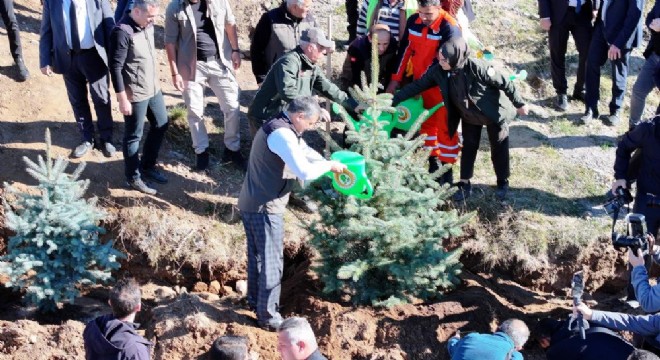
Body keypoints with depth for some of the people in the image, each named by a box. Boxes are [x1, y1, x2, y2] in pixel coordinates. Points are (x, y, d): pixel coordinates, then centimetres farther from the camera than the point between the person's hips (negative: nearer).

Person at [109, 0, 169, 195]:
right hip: (135, 93, -8)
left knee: (161, 124, 20)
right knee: (133, 135, 6)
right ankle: (133, 177, 22)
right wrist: (122, 99, -20)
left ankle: (147, 166, 37)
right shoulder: (123, 32, -23)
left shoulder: (148, 25, 1)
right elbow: (115, 67, -21)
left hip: (153, 88, 9)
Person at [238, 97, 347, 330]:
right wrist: (329, 165, -12)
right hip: (265, 208, -10)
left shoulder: (279, 127, 12)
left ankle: (255, 299, 40)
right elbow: (305, 172, -29)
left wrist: (329, 165, 12)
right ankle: (268, 317, 11)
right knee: (271, 262, 1)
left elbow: (304, 151, 23)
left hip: (251, 204, 10)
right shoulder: (282, 134, -22)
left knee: (257, 256, 24)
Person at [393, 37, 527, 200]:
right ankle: (465, 184, 26)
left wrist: (519, 104, -15)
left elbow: (504, 82, -25)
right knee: (468, 148, 12)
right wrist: (393, 100, -20)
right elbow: (417, 85, -14)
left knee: (498, 149, 11)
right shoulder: (438, 71, -23)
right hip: (469, 116, 4)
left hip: (494, 114, -4)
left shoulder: (476, 67, -36)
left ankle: (503, 183, 30)